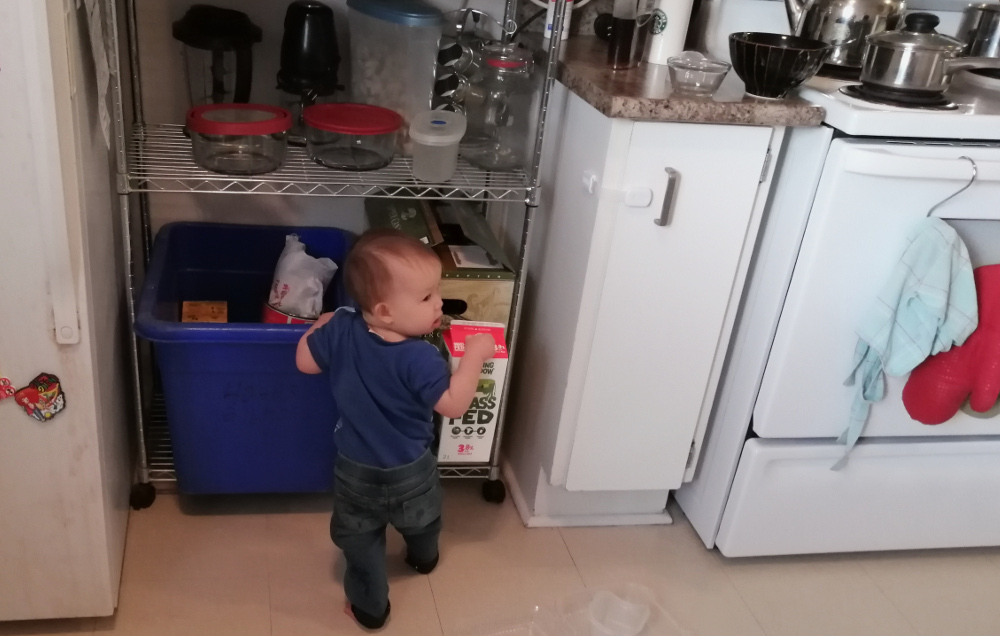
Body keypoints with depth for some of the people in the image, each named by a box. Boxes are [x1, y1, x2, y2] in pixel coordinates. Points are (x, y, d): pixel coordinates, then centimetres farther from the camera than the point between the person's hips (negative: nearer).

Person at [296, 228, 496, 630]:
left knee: (359, 541, 22)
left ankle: (369, 607, 37)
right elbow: (454, 405, -28)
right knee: (422, 524, 32)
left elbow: (304, 361, -6)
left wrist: (322, 324, 10)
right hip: (410, 473, -1)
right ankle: (424, 558, 60)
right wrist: (474, 355, -23)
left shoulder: (341, 330, -22)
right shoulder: (419, 359, -34)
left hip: (355, 472, 1)